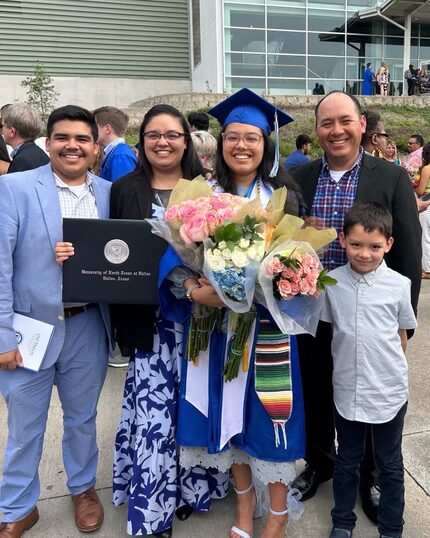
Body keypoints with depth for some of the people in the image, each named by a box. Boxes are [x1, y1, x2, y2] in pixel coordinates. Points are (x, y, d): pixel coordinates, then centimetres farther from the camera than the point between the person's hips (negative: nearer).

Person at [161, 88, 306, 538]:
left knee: (268, 411, 6)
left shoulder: (283, 196, 1)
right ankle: (244, 498, 37)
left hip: (267, 323, -1)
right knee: (228, 410, 12)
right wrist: (194, 289, -23)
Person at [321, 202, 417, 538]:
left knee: (390, 465, 18)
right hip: (347, 390, 1)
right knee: (347, 461, 20)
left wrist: (392, 369, 7)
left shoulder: (399, 285, -11)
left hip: (389, 392, -1)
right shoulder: (332, 282, -9)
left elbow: (402, 334, 2)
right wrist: (346, 362, 1)